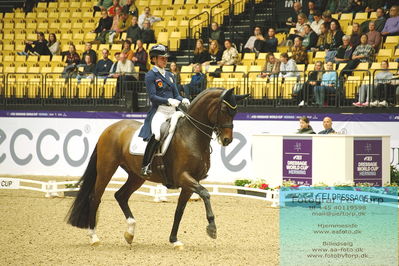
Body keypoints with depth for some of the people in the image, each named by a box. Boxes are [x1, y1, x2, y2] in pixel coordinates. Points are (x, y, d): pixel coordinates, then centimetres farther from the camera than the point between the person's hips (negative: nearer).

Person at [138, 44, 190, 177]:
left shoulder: (169, 75, 20)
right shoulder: (150, 75, 0)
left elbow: (176, 94, 19)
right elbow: (152, 96, -10)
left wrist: (183, 100, -3)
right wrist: (168, 101, -22)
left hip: (173, 111, 7)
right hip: (159, 111, -7)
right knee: (156, 134, -32)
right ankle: (146, 165, -25)